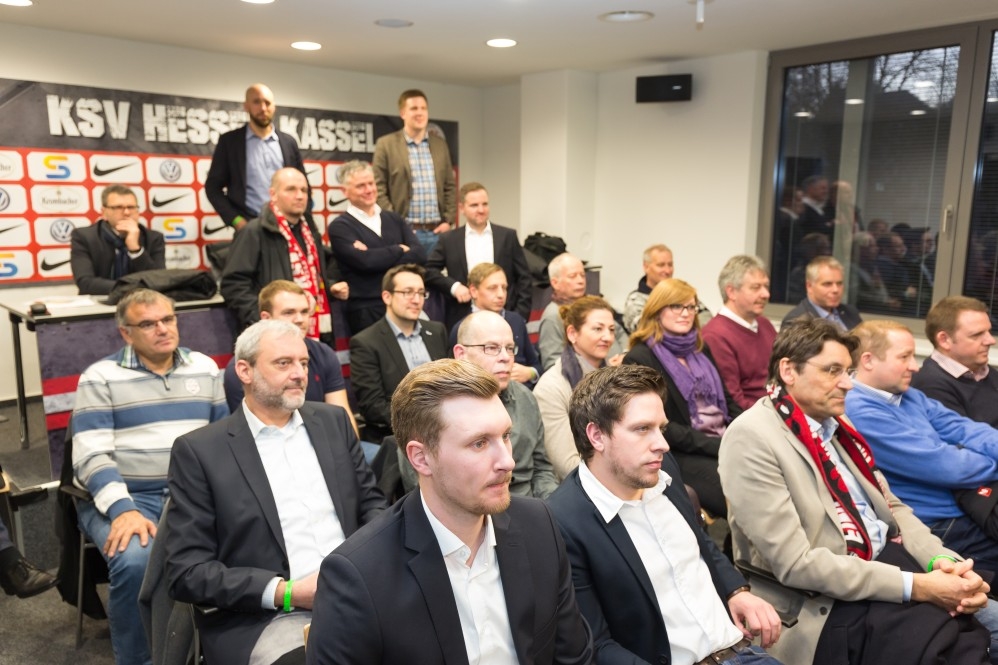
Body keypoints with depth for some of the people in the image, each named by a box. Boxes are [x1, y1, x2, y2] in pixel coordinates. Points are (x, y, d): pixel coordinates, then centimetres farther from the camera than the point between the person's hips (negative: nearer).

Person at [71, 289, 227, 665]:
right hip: (121, 498, -2)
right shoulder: (100, 378, 1)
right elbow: (91, 456, -7)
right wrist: (123, 509, -22)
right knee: (135, 560, -33)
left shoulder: (205, 368, 12)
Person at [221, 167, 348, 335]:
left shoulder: (310, 232, 18)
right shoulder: (254, 232, -8)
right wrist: (261, 320, -21)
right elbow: (233, 284, -13)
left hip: (316, 331, 8)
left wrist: (330, 286, 11)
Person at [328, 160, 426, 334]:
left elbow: (420, 254, 1)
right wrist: (400, 249, -2)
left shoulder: (393, 219, 14)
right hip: (368, 311, -4)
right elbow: (365, 260, -18)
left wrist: (380, 257, -11)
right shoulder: (340, 227, -2)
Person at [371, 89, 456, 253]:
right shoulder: (386, 144, 0)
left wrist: (448, 221, 3)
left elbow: (450, 186, 15)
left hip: (437, 231, 4)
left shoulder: (440, 143, 12)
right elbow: (379, 190, -2)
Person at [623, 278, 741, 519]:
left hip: (725, 443, 7)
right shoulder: (640, 359, -6)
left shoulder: (700, 349, 17)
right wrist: (718, 446, -16)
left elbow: (726, 399, 18)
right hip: (681, 454, -7)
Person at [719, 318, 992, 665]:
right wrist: (915, 586, -20)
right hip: (826, 602, -8)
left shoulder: (834, 422, 11)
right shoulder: (751, 437, -16)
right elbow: (795, 563, -20)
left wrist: (945, 559, -6)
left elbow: (890, 506, 14)